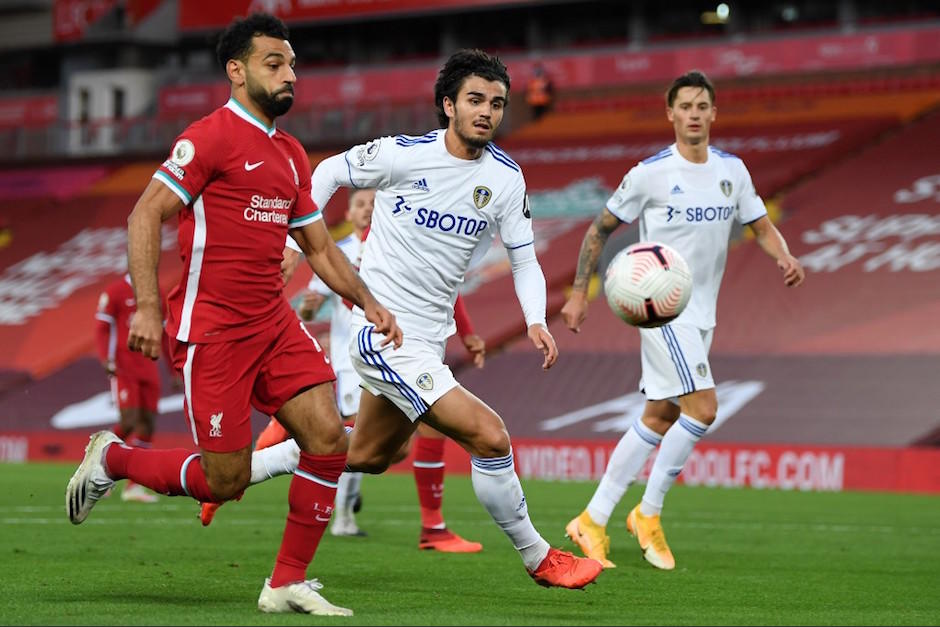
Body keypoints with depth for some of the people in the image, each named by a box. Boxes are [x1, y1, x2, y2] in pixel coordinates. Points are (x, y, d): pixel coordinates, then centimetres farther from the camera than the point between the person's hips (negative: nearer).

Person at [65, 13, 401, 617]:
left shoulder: (291, 154, 15)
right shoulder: (210, 137, -9)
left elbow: (320, 248, 22)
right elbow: (145, 215, -13)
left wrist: (369, 303, 9)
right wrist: (148, 308, -21)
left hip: (274, 320, 7)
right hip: (212, 328, -7)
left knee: (328, 438, -8)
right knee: (224, 481, -5)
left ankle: (289, 583, 3)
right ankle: (111, 459, 21)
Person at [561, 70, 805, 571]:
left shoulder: (732, 170, 7)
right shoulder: (650, 173, -8)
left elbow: (762, 226, 13)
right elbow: (600, 229, 0)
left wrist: (785, 257, -8)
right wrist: (578, 293, -2)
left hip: (701, 315, 7)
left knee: (659, 419, 8)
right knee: (702, 408, -18)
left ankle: (593, 520, 15)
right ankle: (648, 514, -4)